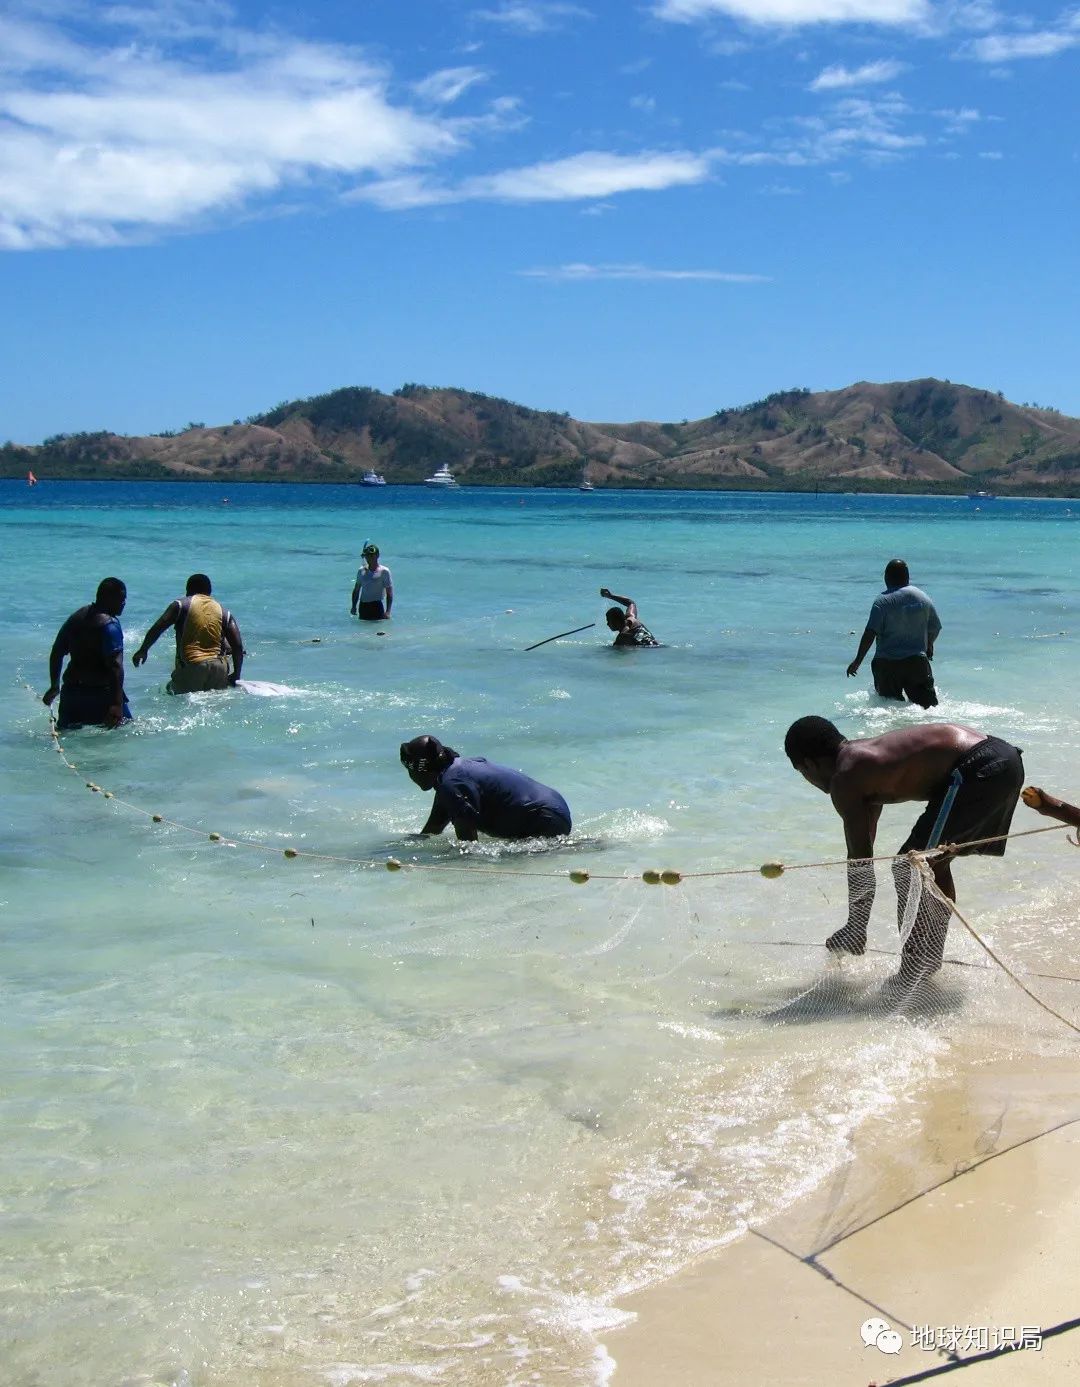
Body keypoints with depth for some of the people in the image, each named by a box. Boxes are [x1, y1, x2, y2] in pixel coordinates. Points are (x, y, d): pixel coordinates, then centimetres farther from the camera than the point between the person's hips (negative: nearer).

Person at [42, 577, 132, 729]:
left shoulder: (76, 617, 11)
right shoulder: (109, 624, -14)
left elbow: (56, 654, 19)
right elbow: (115, 666, -24)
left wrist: (54, 686, 30)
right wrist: (117, 704, -29)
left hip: (71, 691, 7)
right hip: (100, 694, -7)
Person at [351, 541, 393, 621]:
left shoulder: (384, 571, -3)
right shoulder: (361, 571, 11)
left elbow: (389, 593, -6)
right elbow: (356, 590, 19)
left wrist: (387, 611, -15)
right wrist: (354, 606, 8)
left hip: (376, 606, -5)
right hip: (363, 607, 5)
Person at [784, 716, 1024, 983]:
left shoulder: (844, 779, -4)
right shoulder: (865, 754, 23)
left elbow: (860, 860, -2)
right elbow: (864, 850, 31)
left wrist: (855, 931, 8)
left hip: (977, 771, -10)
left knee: (910, 868, -1)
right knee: (934, 864, 24)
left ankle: (914, 978, 2)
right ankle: (929, 962, 35)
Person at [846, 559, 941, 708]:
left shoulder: (882, 601, -7)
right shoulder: (923, 598, 7)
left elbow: (870, 634, -14)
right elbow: (934, 629, 14)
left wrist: (858, 661, -8)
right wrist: (928, 646, 35)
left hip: (887, 664, -2)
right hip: (917, 661, 2)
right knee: (929, 706, 1)